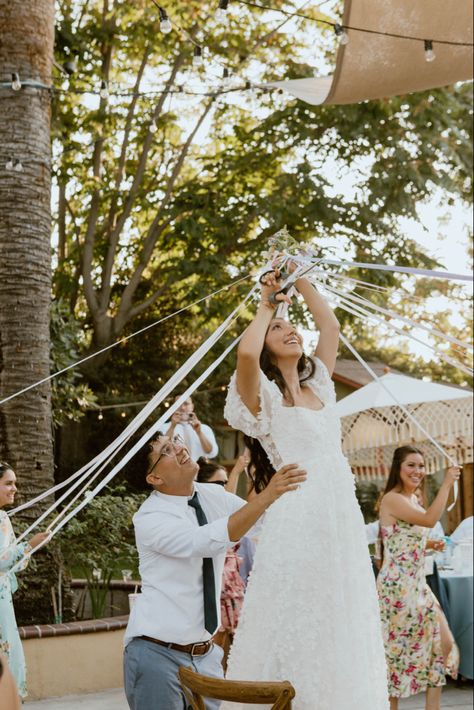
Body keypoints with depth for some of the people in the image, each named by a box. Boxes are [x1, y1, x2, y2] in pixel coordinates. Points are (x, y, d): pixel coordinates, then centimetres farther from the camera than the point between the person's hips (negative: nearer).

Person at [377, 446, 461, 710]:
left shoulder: (414, 499, 14)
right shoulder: (392, 499, -14)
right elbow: (430, 519, -28)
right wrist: (447, 484, -24)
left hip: (419, 585, 9)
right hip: (397, 587, -9)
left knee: (443, 644, 6)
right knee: (396, 650, -1)